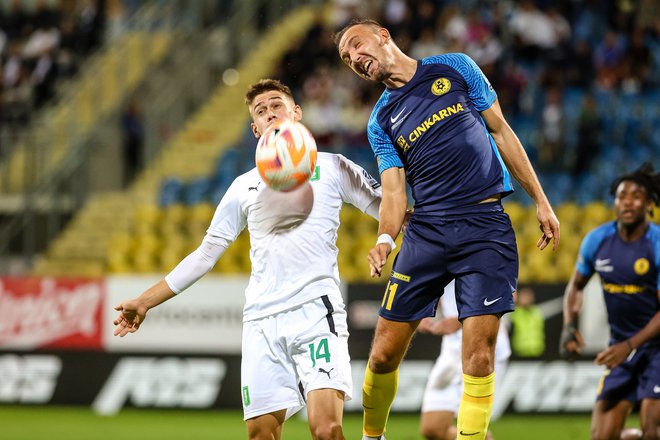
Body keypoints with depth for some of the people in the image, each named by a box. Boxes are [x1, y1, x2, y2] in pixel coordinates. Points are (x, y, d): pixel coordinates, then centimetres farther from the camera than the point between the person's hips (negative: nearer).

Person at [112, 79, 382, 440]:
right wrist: (145, 302, 20)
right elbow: (205, 255, 23)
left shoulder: (332, 167, 11)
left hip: (315, 311, -3)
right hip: (262, 321, 3)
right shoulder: (245, 186, 19)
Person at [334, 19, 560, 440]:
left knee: (478, 355, -13)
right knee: (384, 354, -1)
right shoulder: (381, 121, 13)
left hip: (486, 226, -2)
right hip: (426, 229, 2)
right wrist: (385, 240, -15)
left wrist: (541, 200, 7)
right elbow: (394, 192, 6)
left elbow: (501, 132, 11)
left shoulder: (456, 69, 8)